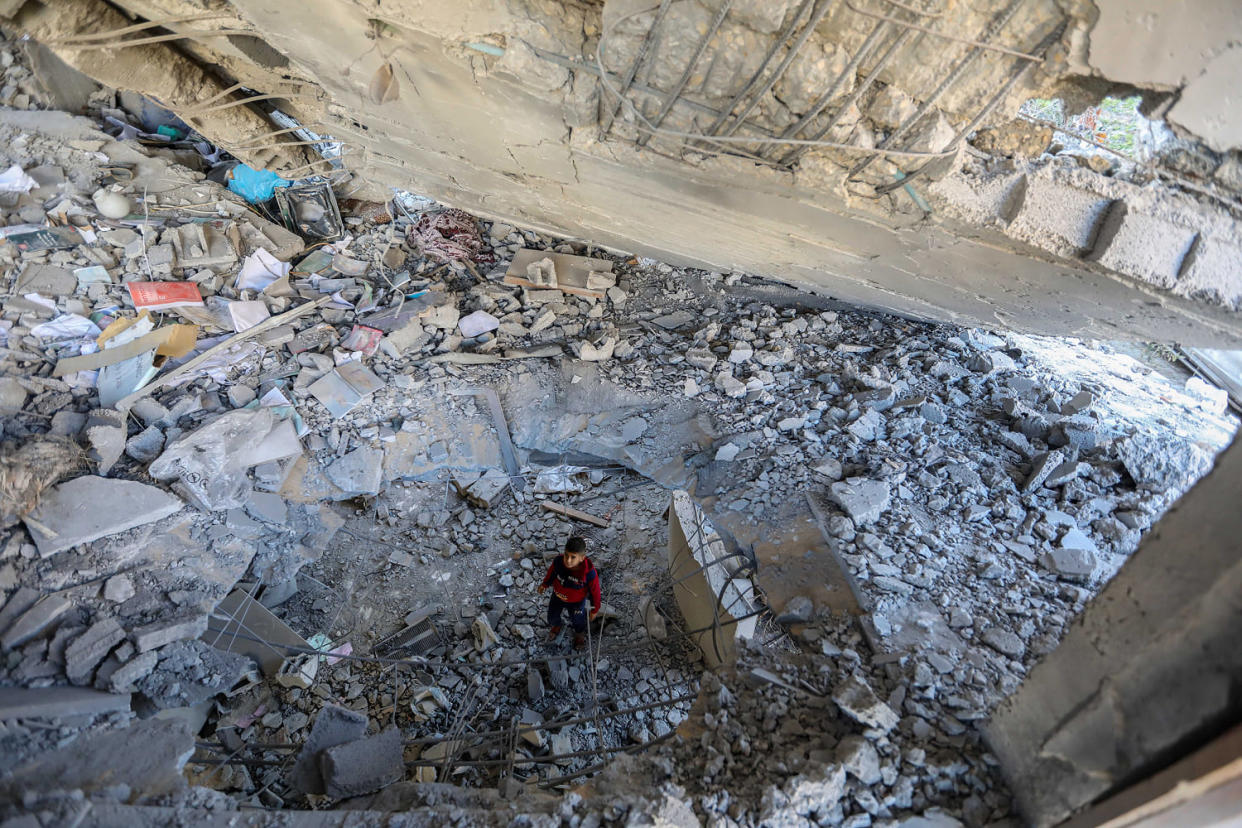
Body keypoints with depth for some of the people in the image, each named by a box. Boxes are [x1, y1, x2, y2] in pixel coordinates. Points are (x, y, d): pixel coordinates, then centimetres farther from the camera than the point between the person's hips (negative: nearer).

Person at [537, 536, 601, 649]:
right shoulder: (558, 561, -34)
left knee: (577, 619, 28)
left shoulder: (589, 573, -42)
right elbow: (552, 571, -8)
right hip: (557, 597, 2)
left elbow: (595, 591, -23)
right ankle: (555, 627, 67)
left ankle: (579, 634, 65)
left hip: (576, 603, -2)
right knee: (552, 616, 29)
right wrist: (545, 584, 11)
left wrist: (595, 610, -8)